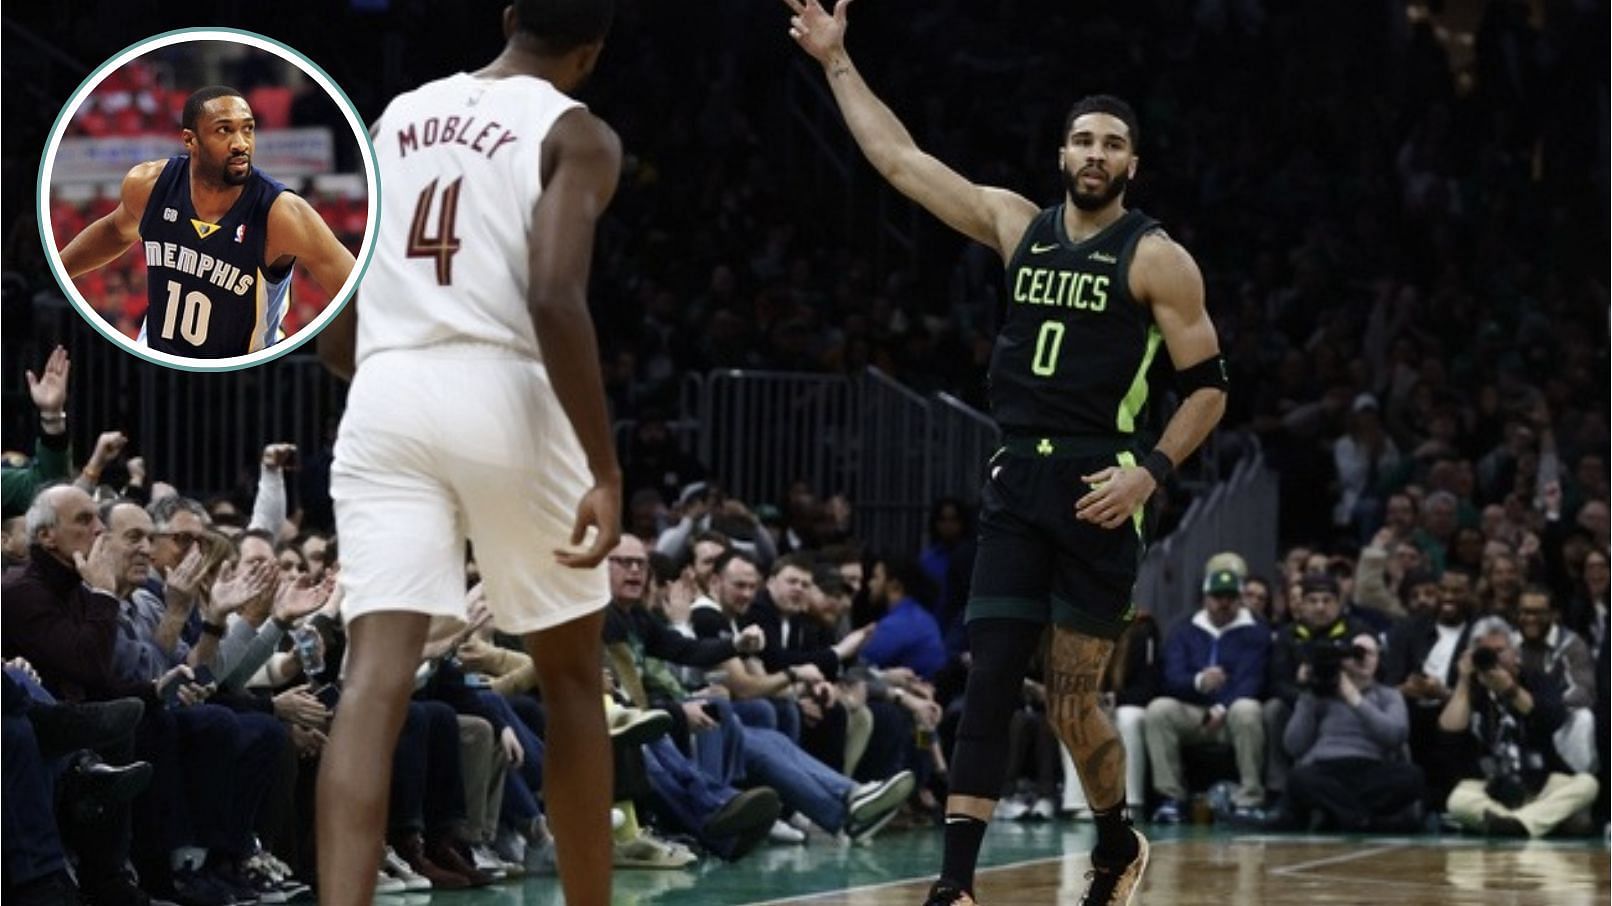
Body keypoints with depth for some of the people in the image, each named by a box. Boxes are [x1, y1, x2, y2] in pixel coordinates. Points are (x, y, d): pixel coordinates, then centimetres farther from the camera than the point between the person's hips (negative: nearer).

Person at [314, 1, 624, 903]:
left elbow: (335, 334, 19)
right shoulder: (576, 135, 2)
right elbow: (555, 299, -15)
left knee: (376, 680, -8)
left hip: (386, 399, 3)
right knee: (572, 675, 15)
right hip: (504, 397, -3)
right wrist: (606, 471, -15)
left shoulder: (397, 117, 19)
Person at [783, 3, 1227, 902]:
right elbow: (900, 158, 12)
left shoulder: (1157, 259, -3)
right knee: (990, 685, -4)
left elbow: (1209, 387, -2)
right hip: (1016, 482, 4)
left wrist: (1151, 474, -14)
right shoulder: (1017, 223, 10)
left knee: (1075, 702, 1)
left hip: (1098, 490, -4)